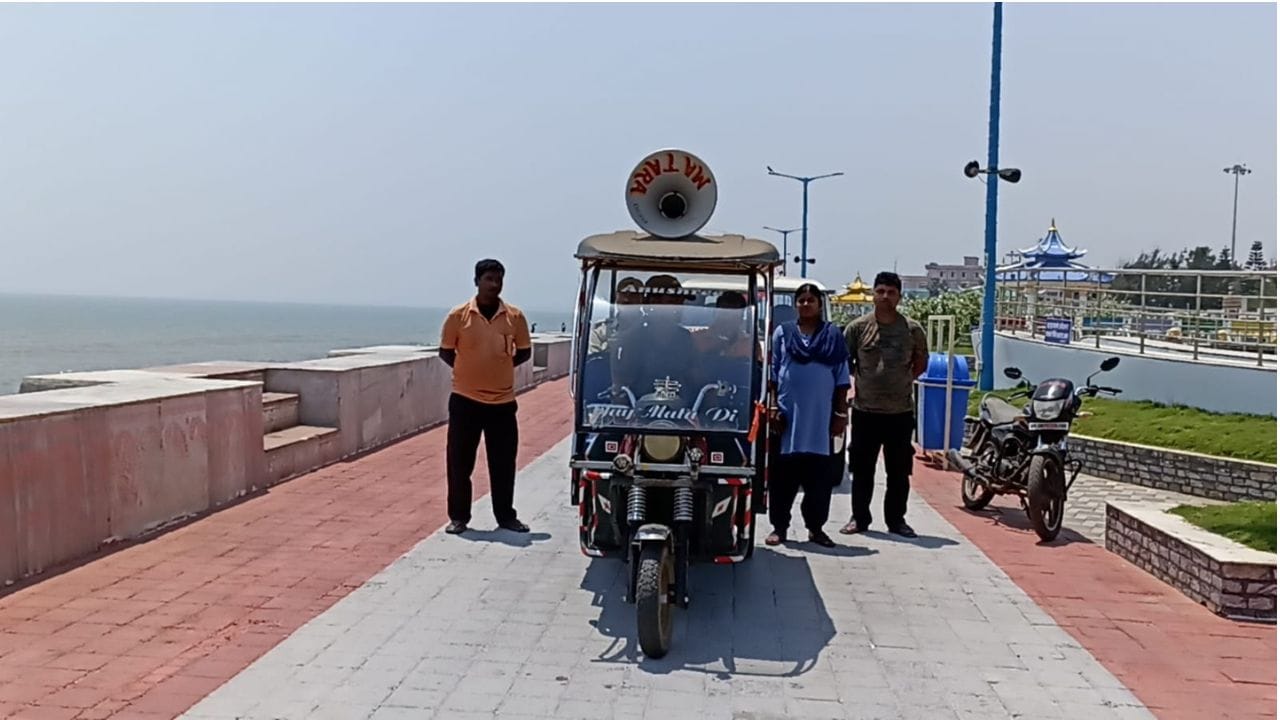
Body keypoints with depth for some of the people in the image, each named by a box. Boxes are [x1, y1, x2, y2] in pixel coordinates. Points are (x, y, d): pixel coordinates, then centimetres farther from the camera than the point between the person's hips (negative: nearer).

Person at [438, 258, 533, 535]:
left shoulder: (515, 317, 0)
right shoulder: (458, 315, -4)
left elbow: (524, 352, 10)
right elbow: (446, 352, 5)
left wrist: (500, 365, 1)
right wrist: (468, 370, -1)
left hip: (503, 400, 1)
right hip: (465, 399, -1)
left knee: (503, 463, 8)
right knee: (459, 462, 5)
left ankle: (506, 516, 22)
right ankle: (458, 517, 18)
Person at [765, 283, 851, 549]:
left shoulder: (833, 336, 8)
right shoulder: (782, 333, 9)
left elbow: (842, 378, 8)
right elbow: (772, 372, 8)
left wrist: (841, 413, 3)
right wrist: (773, 405, 0)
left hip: (821, 418, 0)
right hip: (788, 415, 0)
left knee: (819, 476, 3)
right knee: (783, 474, 3)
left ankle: (816, 527, 15)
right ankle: (779, 526, 11)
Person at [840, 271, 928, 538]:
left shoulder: (912, 329, 0)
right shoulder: (858, 327, -2)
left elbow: (921, 361, 15)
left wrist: (905, 379, 5)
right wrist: (854, 385, 0)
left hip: (900, 412, 1)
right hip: (865, 411, -1)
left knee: (899, 470, 7)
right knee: (862, 468, 7)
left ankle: (896, 519, 20)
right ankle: (859, 517, 19)